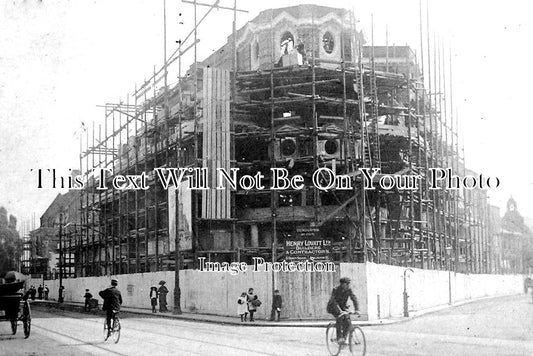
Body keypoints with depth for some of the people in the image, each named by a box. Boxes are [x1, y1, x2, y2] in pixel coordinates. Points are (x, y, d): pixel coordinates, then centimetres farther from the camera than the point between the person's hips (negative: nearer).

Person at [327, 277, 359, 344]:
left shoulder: (348, 290, -11)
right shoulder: (335, 290, -24)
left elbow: (354, 299, -17)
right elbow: (334, 301, -34)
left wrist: (357, 310, -32)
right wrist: (339, 311, -47)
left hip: (343, 307, 4)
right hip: (333, 307, -4)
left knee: (347, 320, -19)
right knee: (340, 317, -32)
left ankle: (344, 337, -4)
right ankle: (339, 337, -28)